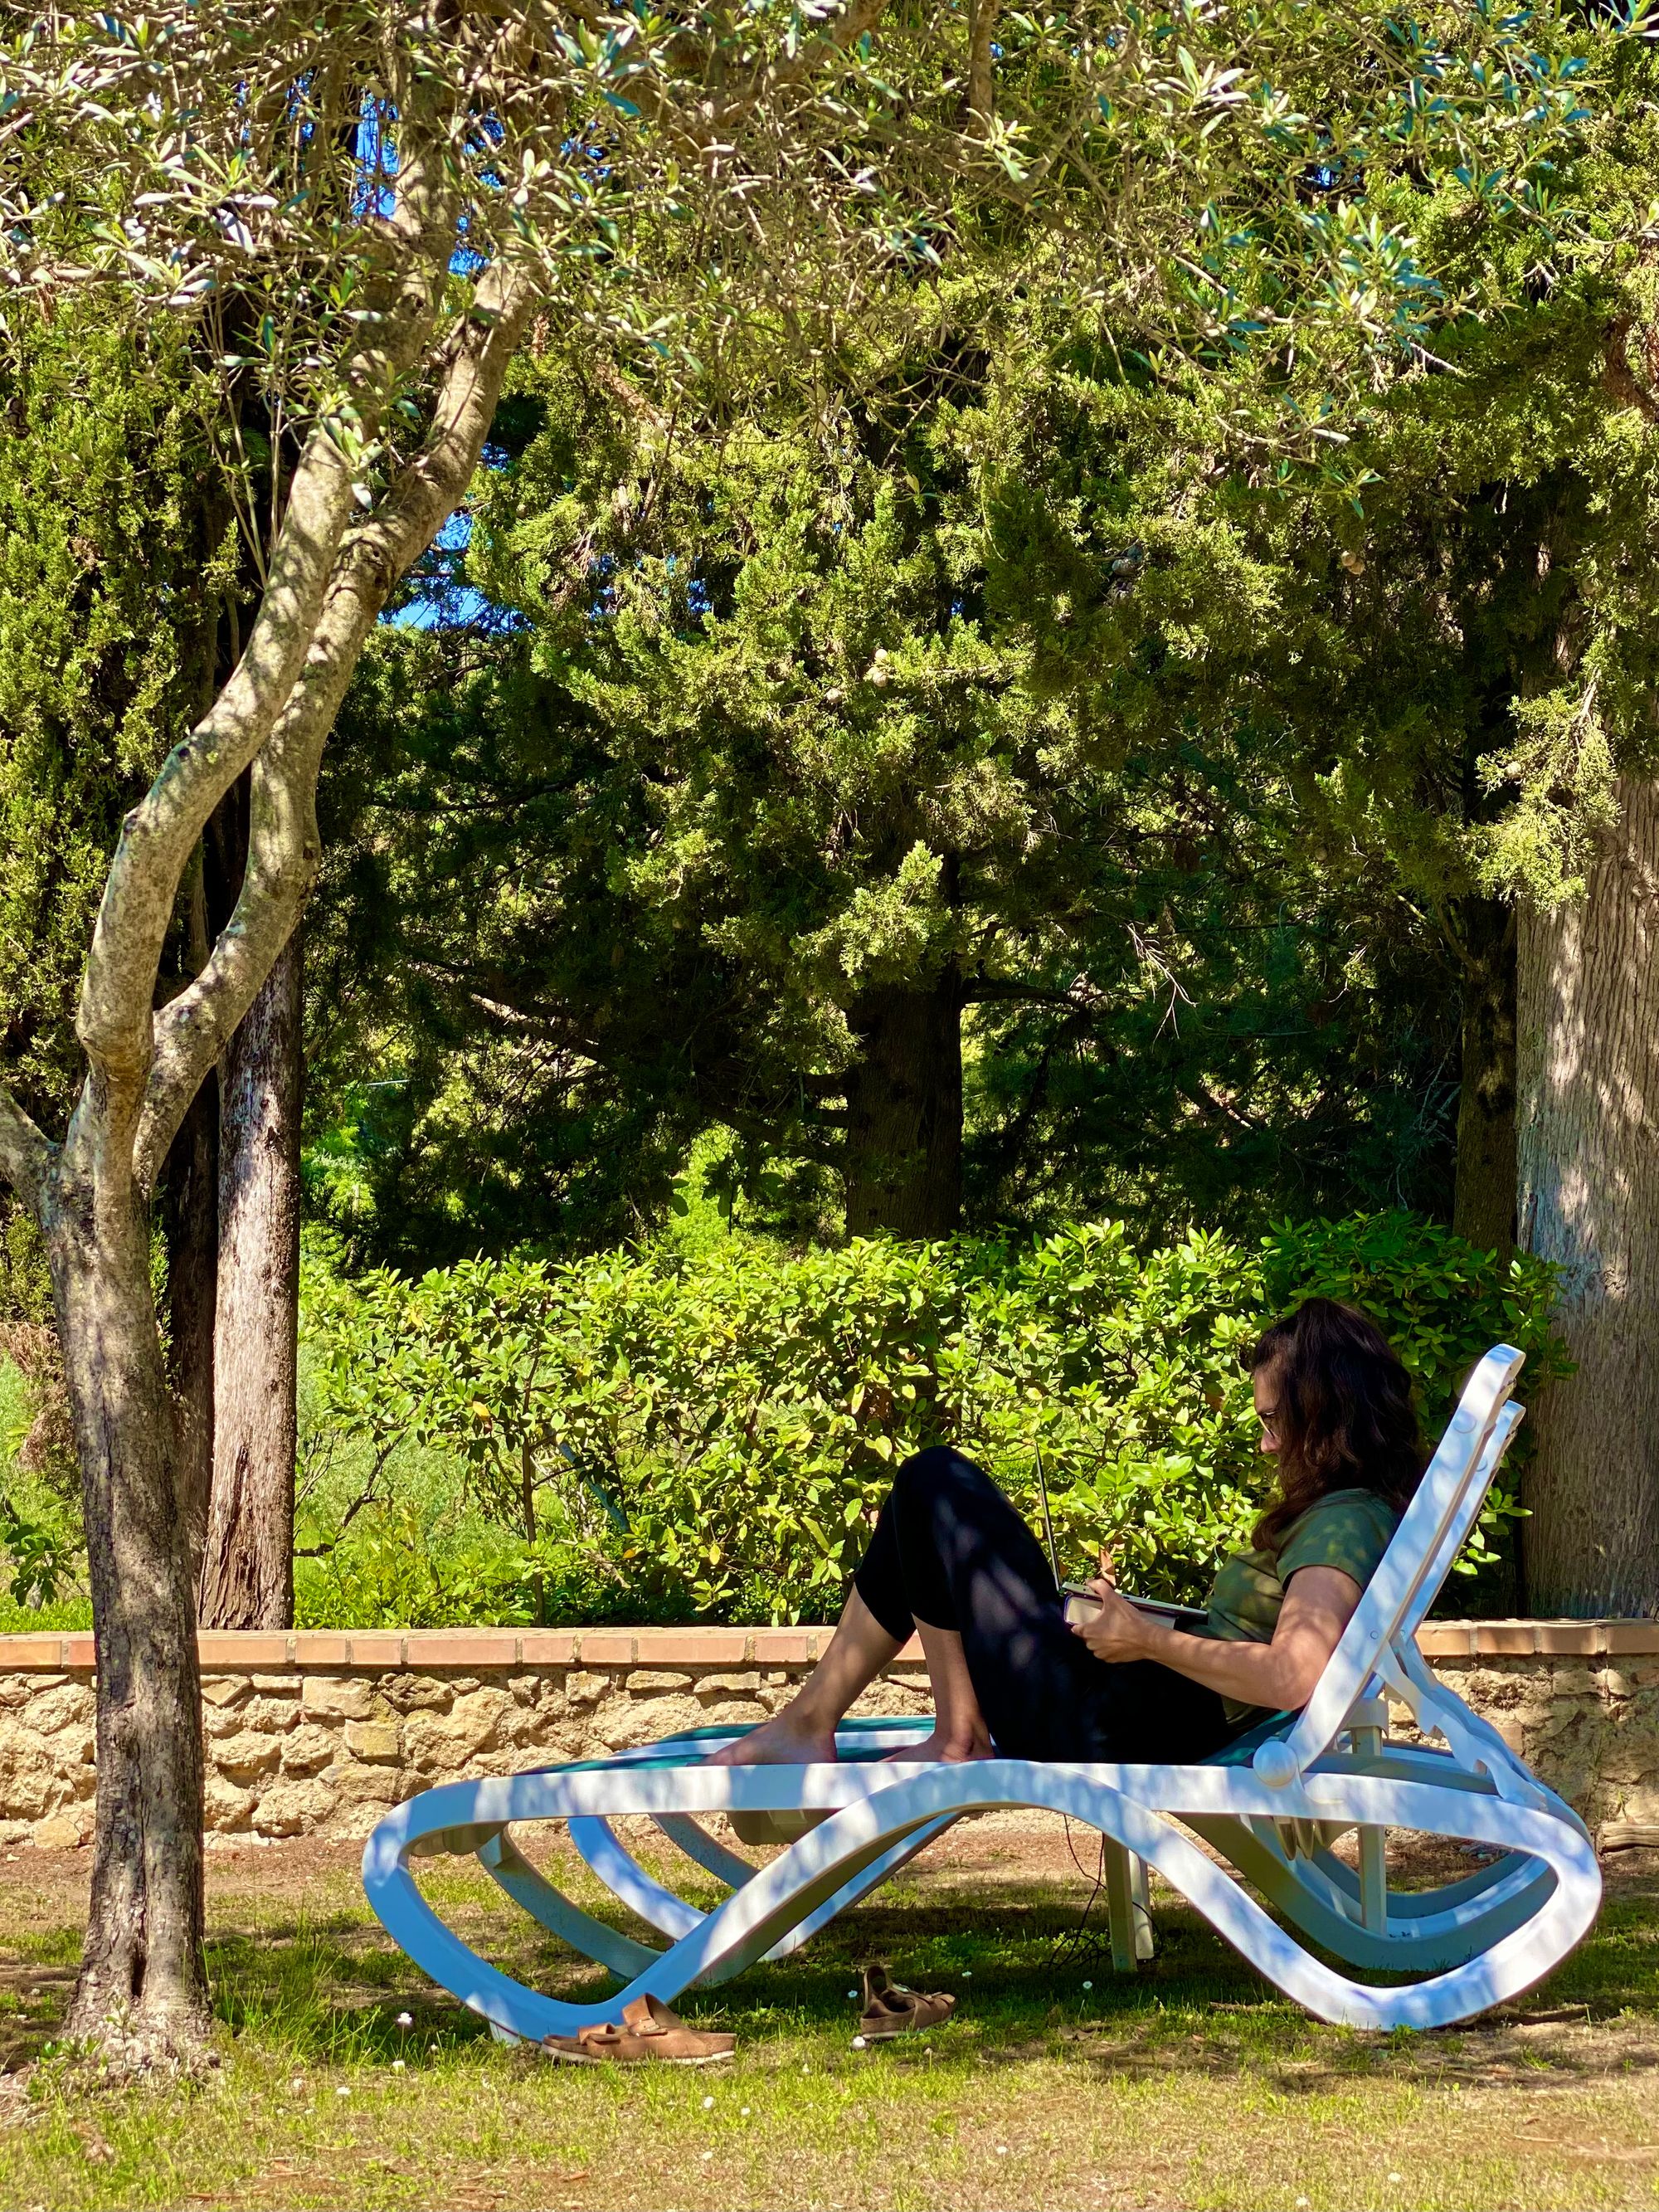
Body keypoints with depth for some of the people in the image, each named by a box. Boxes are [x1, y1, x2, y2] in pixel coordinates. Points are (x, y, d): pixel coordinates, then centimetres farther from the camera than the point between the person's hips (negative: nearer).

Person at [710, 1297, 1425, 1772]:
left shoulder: (1342, 1529, -17)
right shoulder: (1358, 1512, 12)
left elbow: (1296, 1677, -33)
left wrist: (1153, 1641, -21)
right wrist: (1129, 1615, 11)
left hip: (1110, 1725, -11)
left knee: (936, 1484, -5)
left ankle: (809, 1724, 2)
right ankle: (958, 1733, 9)